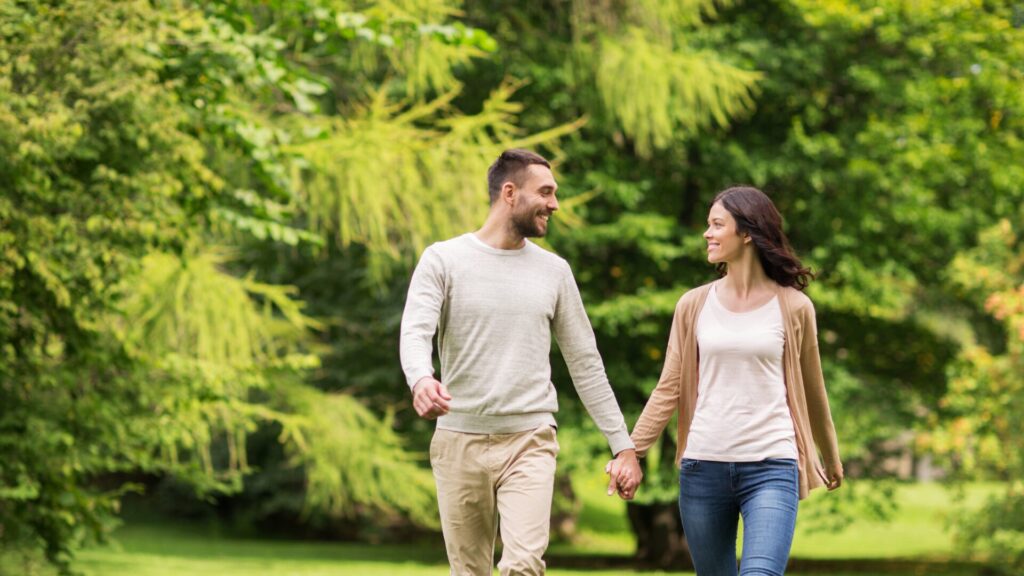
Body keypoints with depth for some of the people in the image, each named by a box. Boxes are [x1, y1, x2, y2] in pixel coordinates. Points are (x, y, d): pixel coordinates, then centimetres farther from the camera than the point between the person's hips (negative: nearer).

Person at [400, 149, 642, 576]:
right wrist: (421, 379, -38)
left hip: (530, 441, 1)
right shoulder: (443, 260, 0)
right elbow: (415, 333, -14)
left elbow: (585, 364, 13)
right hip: (459, 442, -1)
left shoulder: (554, 272, 9)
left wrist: (623, 444, 10)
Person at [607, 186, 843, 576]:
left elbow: (811, 390, 14)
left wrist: (831, 458, 24)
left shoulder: (793, 307, 2)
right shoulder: (694, 305, 6)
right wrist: (630, 451, -3)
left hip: (771, 466, -3)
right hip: (704, 466, 3)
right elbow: (669, 389, 7)